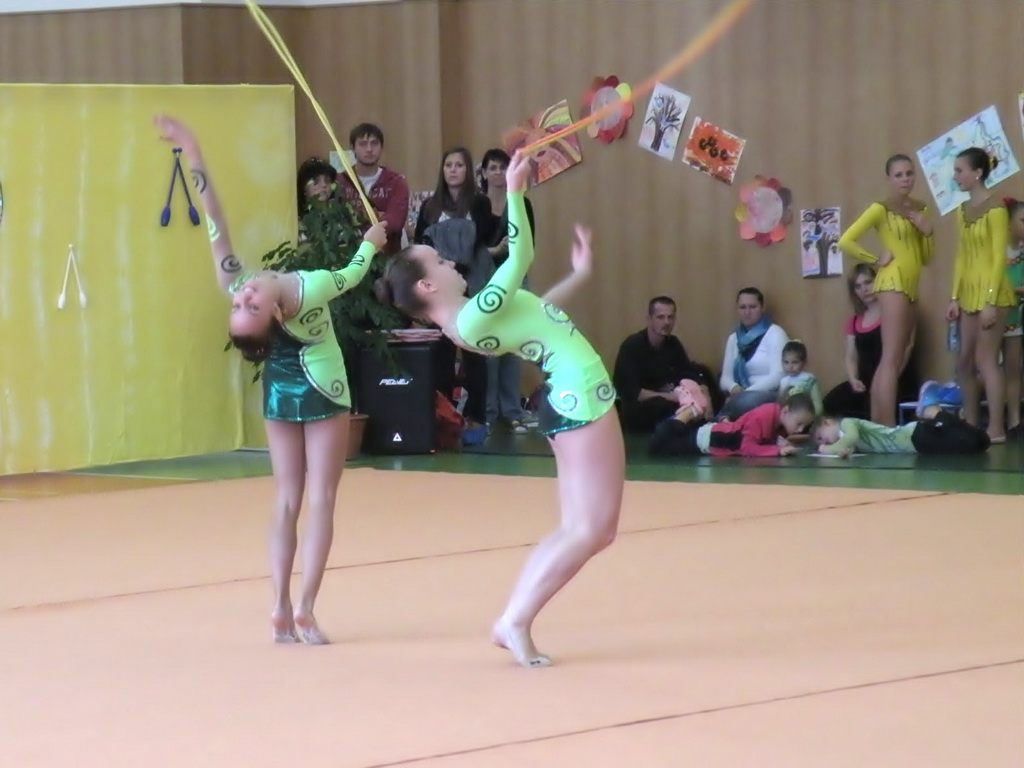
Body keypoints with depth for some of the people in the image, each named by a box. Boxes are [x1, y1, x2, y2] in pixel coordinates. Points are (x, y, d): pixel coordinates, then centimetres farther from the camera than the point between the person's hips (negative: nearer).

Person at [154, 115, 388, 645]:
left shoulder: (237, 290, -23)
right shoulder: (309, 292, -32)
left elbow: (216, 224, -22)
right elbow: (353, 273, -13)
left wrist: (192, 153, -20)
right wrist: (373, 241, 7)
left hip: (280, 391, 5)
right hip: (322, 394, -5)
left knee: (287, 499, 11)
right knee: (319, 499, 0)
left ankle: (282, 609, 2)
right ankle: (303, 609, -9)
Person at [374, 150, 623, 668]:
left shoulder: (465, 318, 9)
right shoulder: (470, 321, -19)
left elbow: (530, 309, 22)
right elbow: (520, 257, -19)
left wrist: (579, 275, 24)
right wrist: (515, 192, -18)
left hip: (569, 396, 10)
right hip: (581, 394, -10)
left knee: (579, 529, 11)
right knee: (592, 528, -8)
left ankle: (514, 618, 7)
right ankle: (516, 621, -8)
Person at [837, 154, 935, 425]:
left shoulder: (920, 208, 14)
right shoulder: (880, 209, -7)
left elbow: (926, 258, 17)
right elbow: (845, 242, -16)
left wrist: (928, 232, -1)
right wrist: (876, 259, -10)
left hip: (910, 287, 8)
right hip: (892, 284, -8)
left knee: (896, 361, 11)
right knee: (892, 358, -15)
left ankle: (876, 424, 17)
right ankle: (888, 428, -20)